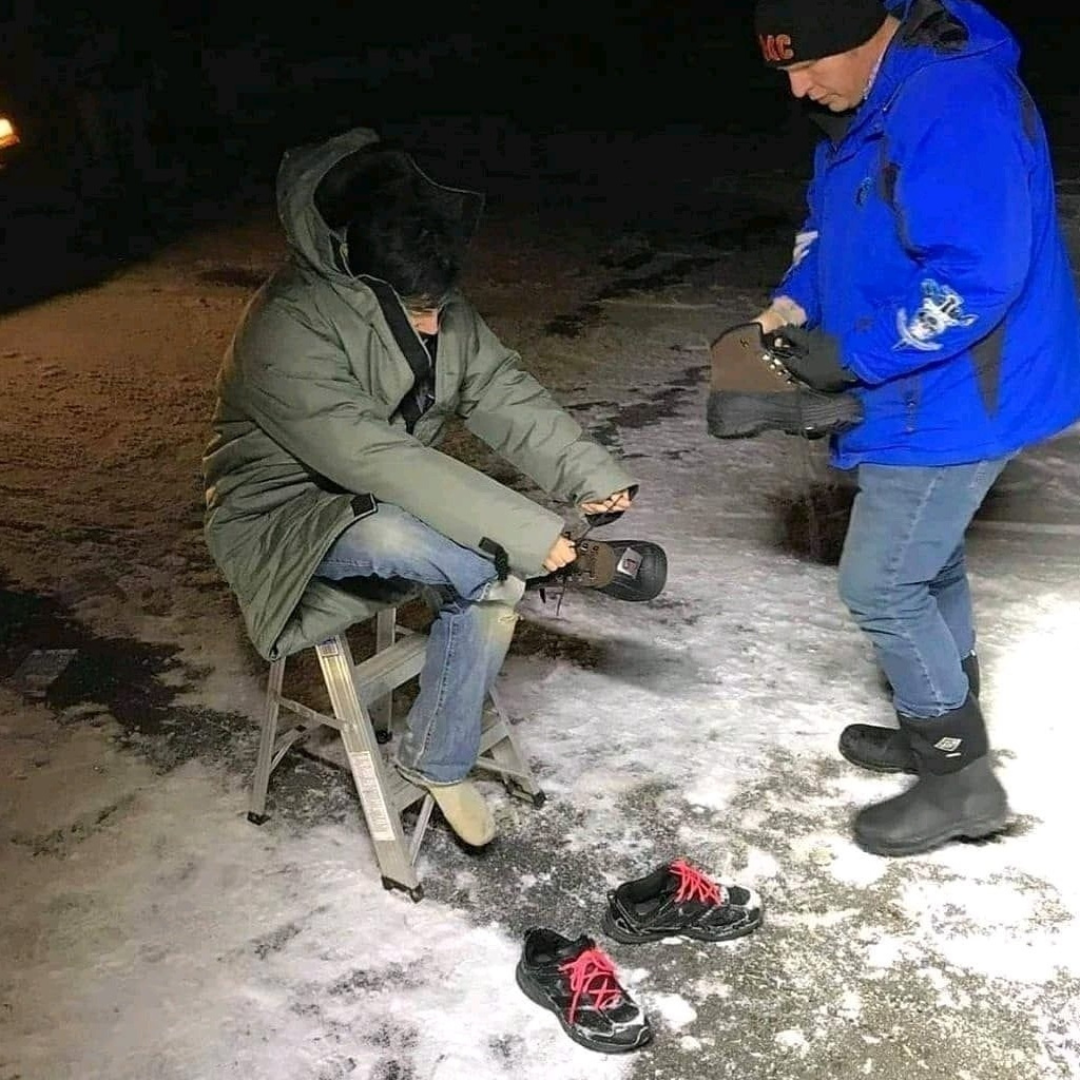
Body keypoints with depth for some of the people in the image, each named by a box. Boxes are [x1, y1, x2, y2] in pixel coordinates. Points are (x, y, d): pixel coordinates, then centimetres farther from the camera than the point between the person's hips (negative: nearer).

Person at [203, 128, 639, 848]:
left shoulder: (437, 303, -7)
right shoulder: (289, 329, -30)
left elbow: (502, 391, -7)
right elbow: (379, 462, -38)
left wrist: (591, 474, -23)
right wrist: (528, 536, -40)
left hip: (387, 499, 7)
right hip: (284, 518, -6)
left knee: (486, 584, -18)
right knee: (391, 535, -39)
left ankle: (438, 763, 1)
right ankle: (578, 567, -18)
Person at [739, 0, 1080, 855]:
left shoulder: (958, 100, -25)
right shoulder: (864, 105, 7)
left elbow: (978, 277, -30)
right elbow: (833, 226, 19)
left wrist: (851, 356, -23)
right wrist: (794, 302, 0)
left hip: (960, 399, -10)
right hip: (929, 394, 10)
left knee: (879, 585, -4)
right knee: (928, 563, 20)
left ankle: (962, 781, 13)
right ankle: (943, 733, 38)